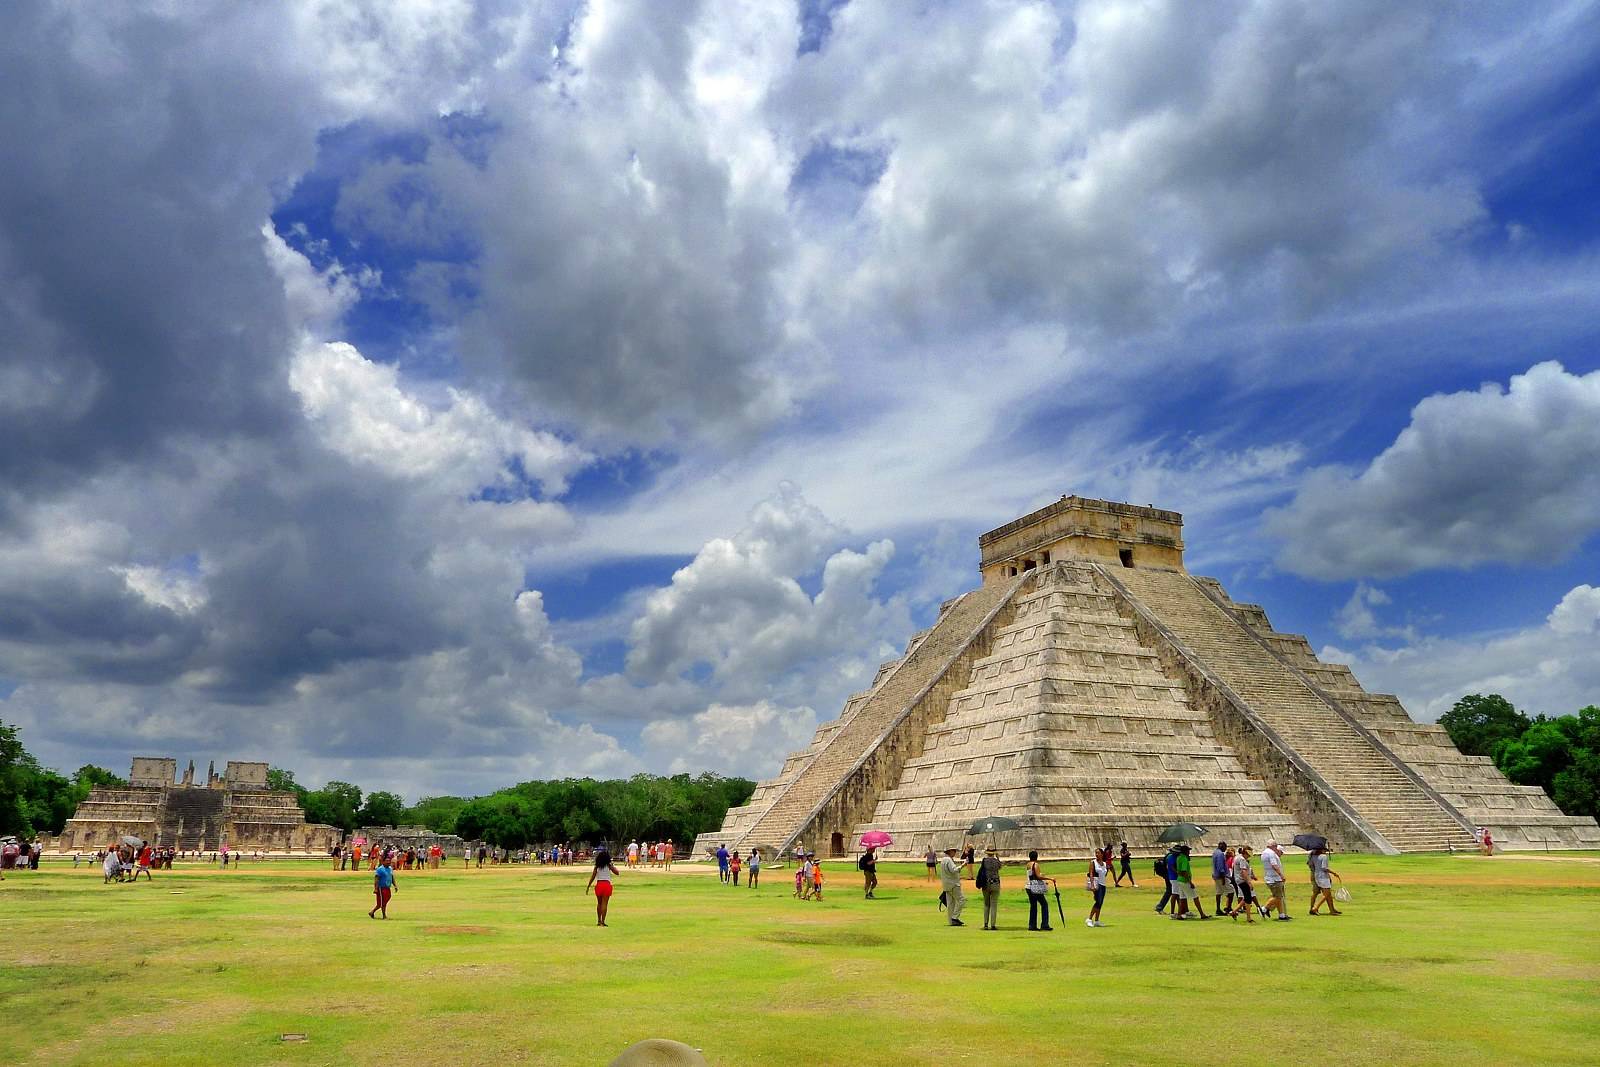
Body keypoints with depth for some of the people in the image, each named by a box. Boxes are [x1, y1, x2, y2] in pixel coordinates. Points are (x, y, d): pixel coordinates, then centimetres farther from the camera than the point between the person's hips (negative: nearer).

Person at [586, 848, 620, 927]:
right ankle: (602, 921, -5)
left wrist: (588, 887, 5)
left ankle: (599, 921, 23)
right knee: (604, 903, -1)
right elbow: (617, 872, 3)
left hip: (598, 884, 3)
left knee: (599, 903, 17)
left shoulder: (597, 866, 4)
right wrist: (613, 867, 16)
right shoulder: (609, 866, -2)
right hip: (607, 884, -3)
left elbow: (593, 877, 1)